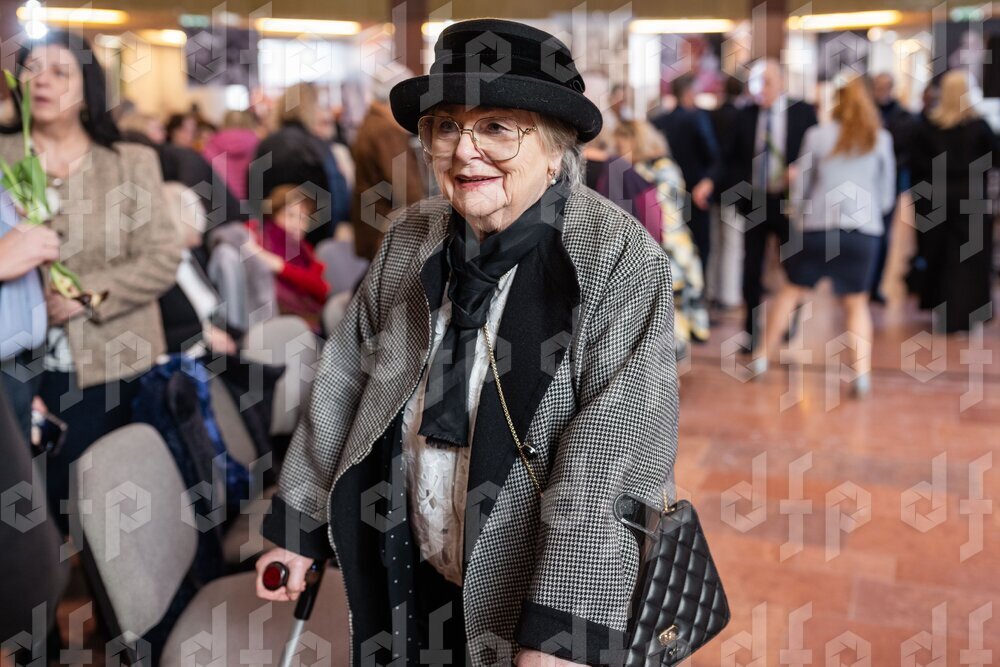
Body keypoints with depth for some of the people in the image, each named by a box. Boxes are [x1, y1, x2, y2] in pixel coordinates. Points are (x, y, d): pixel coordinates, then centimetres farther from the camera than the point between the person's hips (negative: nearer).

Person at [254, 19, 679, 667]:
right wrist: (299, 527, 9)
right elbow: (347, 380, 4)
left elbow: (612, 457, -24)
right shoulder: (411, 239, -3)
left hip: (525, 592, -4)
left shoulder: (622, 263, -19)